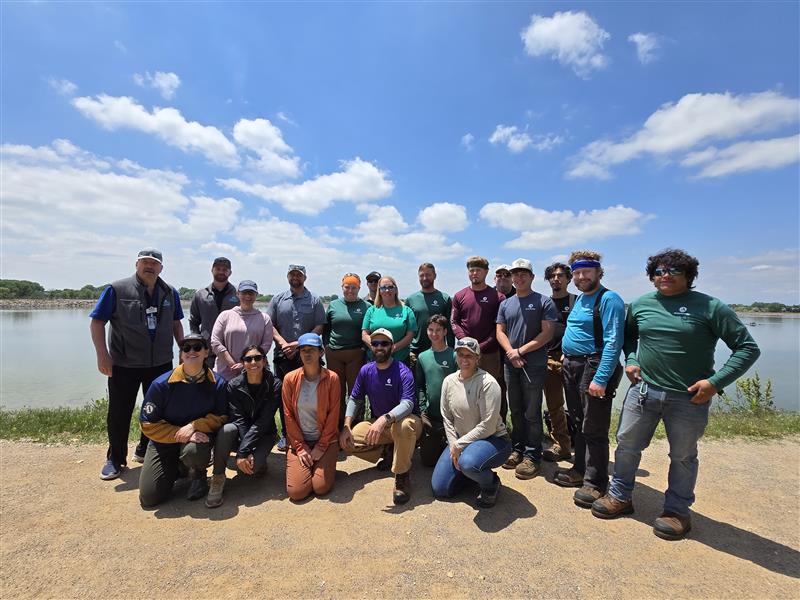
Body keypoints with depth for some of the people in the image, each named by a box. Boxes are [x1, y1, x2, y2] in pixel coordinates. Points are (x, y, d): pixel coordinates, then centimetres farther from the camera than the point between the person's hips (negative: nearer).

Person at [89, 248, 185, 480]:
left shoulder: (170, 293, 5)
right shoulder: (117, 290, -6)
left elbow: (176, 323, 14)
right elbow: (97, 322, -5)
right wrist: (102, 354, -13)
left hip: (161, 364, 4)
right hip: (123, 365, -3)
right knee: (119, 413, 6)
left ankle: (145, 450, 32)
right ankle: (115, 459, 25)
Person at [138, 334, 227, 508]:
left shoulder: (217, 383, -12)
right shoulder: (162, 384, -14)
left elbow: (221, 417, -7)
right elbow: (148, 424, -11)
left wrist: (194, 426, -23)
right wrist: (179, 434, -22)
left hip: (198, 436, -1)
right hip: (165, 441, 1)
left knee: (193, 451, -36)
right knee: (149, 497, -5)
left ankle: (197, 474, 1)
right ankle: (177, 467, 28)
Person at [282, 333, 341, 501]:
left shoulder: (332, 378, -10)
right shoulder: (290, 379, -6)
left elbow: (333, 415, -8)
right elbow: (288, 415, -3)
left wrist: (321, 447, -9)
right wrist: (300, 447, -6)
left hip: (326, 440, -1)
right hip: (299, 441, 1)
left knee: (321, 488, -13)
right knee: (296, 491, -10)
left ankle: (327, 465, 20)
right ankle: (308, 464, 21)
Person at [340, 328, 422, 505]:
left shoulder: (402, 372, -19)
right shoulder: (366, 370, -3)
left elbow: (408, 404, -31)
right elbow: (354, 399, 2)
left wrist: (384, 419, -48)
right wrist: (346, 427, -12)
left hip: (404, 420, -5)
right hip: (377, 424, 6)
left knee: (404, 426, -41)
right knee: (346, 441, -12)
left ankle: (402, 476, -18)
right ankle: (387, 451, 7)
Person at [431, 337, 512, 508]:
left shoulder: (488, 383, -20)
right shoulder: (449, 381, -2)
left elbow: (487, 426, -22)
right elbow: (447, 417, 5)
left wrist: (459, 445, -18)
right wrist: (453, 445, -7)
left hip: (493, 439, -6)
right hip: (460, 441, 6)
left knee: (468, 462, -38)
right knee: (439, 489, 2)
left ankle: (491, 483, -3)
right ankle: (472, 472, 27)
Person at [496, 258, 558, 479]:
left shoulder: (543, 302, -2)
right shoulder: (506, 304, 12)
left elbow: (547, 333, -10)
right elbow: (500, 332, 8)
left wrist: (521, 351, -13)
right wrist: (511, 352, -9)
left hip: (534, 365, -5)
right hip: (511, 364, 5)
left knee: (532, 413, 0)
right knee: (516, 410, 14)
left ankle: (532, 456, 12)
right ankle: (518, 449, 27)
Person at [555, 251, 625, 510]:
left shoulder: (609, 299, -13)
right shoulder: (579, 299, 14)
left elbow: (613, 342, -21)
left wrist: (601, 378, -25)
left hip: (593, 367, -9)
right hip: (571, 366, 9)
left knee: (594, 429, 0)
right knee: (578, 423, 19)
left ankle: (595, 482, 14)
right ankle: (581, 469, 33)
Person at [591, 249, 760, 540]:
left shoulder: (710, 307, -8)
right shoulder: (640, 304, 4)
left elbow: (748, 347, -6)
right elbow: (629, 335, 21)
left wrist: (715, 382, -14)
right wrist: (631, 360, 3)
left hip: (689, 397, -3)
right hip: (643, 390, 3)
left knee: (683, 456, 13)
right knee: (626, 444, 10)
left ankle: (677, 511, 33)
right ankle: (620, 497, 29)